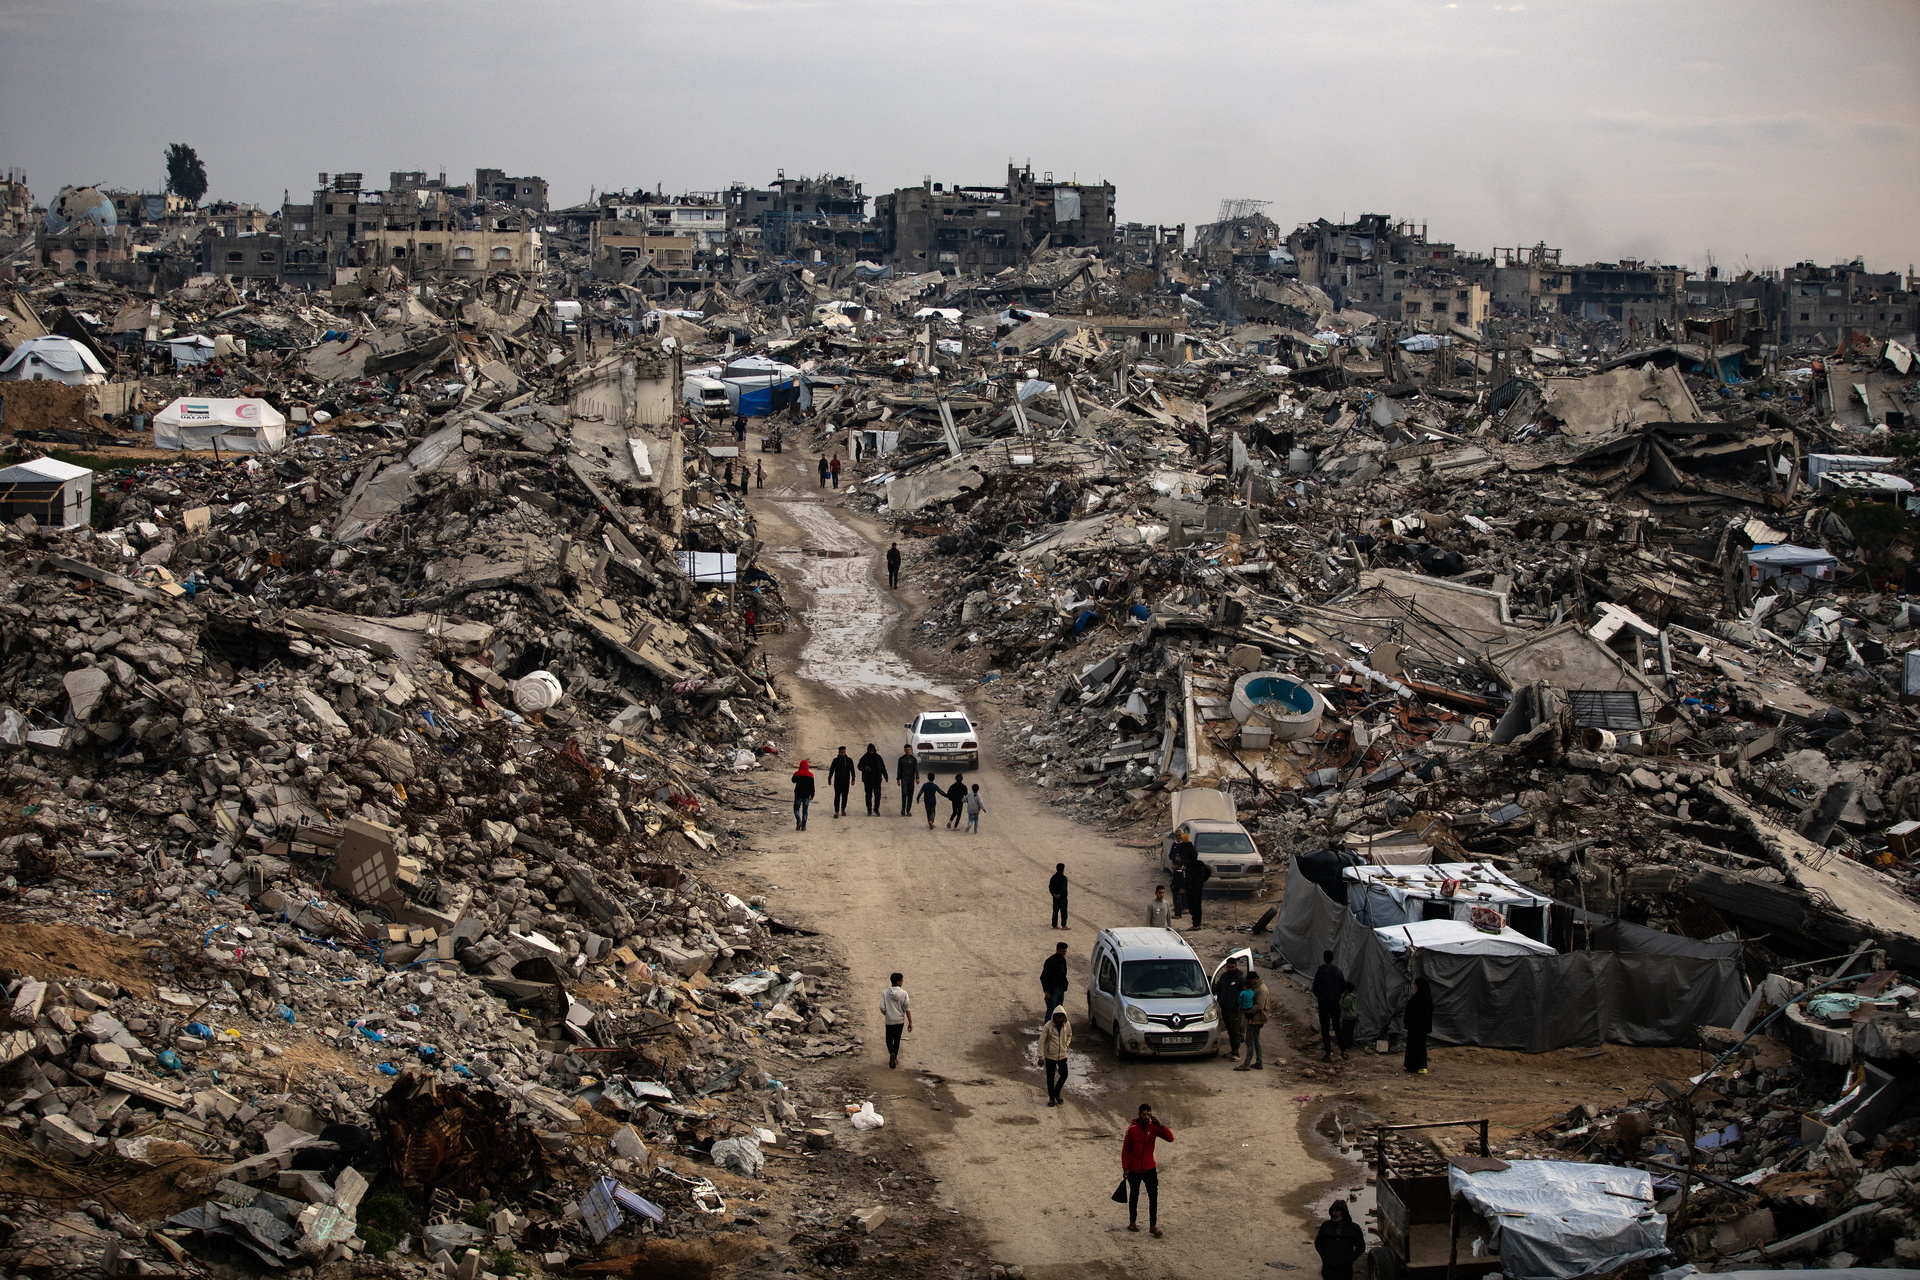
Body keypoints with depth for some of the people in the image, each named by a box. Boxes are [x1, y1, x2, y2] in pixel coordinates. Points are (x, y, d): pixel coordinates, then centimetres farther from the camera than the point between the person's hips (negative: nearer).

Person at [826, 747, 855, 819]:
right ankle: (836, 812, -9)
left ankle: (843, 810, 21)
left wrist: (853, 780, -1)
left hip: (846, 781, 1)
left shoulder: (849, 760, 2)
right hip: (837, 781, -1)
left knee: (845, 796, 6)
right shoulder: (836, 760, 0)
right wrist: (829, 779, 9)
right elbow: (831, 770, 8)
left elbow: (852, 770, 5)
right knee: (837, 796, -8)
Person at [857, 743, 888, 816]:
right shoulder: (864, 758, 0)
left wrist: (885, 777, 10)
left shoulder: (878, 757, 5)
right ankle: (869, 810, 9)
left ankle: (876, 809, 7)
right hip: (867, 780, -1)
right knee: (868, 795, 2)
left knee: (877, 794, -6)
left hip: (877, 779, 1)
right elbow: (859, 766, 2)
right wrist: (865, 768, -20)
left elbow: (883, 768, 12)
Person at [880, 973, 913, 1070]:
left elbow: (882, 1007, -10)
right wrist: (910, 1022, -6)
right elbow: (907, 1008, -10)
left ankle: (892, 1054, -20)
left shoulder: (885, 993, -9)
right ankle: (895, 1058, 25)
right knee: (897, 1039, 17)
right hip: (900, 1020, 1)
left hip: (889, 1021, -1)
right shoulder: (904, 993, -9)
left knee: (889, 1039, 8)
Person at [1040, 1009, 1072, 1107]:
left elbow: (1069, 1035, 18)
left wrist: (1067, 1044, 3)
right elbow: (1042, 1041, -15)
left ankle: (1057, 1092, 32)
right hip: (1050, 1055, -4)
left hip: (1062, 1055, 4)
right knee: (1050, 1078, 5)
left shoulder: (1066, 1025, -6)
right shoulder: (1048, 1026, -19)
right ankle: (1051, 1098, 20)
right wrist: (1041, 1056, -16)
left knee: (1064, 1075, 6)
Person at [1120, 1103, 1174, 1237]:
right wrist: (1125, 1168, -6)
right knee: (1134, 1196, 14)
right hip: (1134, 1170, -1)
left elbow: (1170, 1138, -12)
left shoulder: (1153, 1128, -4)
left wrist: (1160, 1125, -24)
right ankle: (1132, 1222, 30)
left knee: (1153, 1197, -5)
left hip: (1149, 1169, 1)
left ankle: (1153, 1226, -1)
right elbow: (1125, 1150, -4)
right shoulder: (1132, 1129, -10)